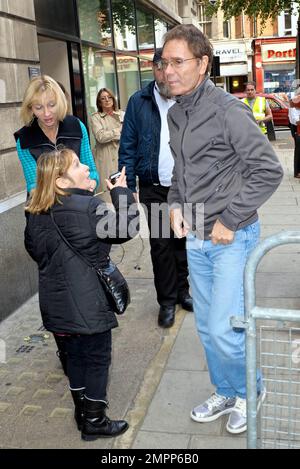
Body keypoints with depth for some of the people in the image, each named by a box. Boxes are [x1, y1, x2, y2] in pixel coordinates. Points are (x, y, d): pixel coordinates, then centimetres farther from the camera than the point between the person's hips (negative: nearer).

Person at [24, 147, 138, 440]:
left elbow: (34, 248, 14)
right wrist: (121, 193, -2)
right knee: (97, 356, 8)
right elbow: (125, 229, -12)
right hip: (88, 301, -7)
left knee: (75, 353, 20)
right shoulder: (88, 207, -21)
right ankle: (94, 421, 19)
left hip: (57, 301, 7)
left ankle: (82, 410, 35)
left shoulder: (37, 213, 2)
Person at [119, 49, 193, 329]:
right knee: (160, 244, 3)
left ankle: (181, 290, 30)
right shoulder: (139, 102, -1)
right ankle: (167, 300, 17)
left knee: (182, 241, 12)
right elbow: (127, 148, -2)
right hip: (154, 188, -1)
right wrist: (128, 188, -8)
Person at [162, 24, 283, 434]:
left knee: (223, 329, -6)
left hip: (231, 237, -7)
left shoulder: (227, 111, -16)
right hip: (195, 238, 7)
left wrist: (230, 221, -17)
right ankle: (226, 393, 37)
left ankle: (250, 392, 24)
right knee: (206, 326, 16)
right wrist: (176, 204, 3)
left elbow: (269, 171, -17)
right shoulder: (175, 114, 8)